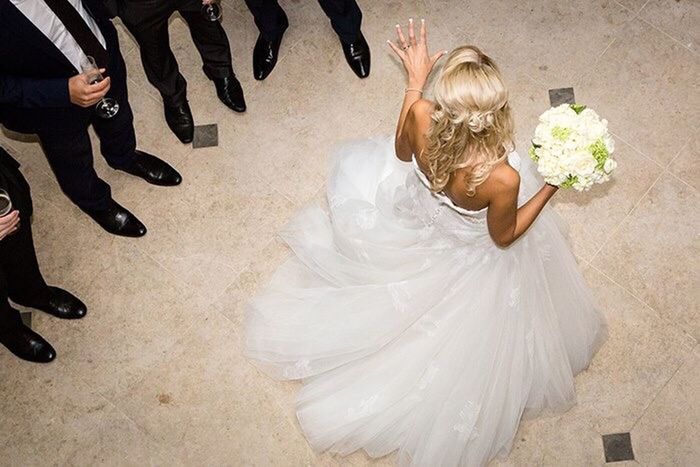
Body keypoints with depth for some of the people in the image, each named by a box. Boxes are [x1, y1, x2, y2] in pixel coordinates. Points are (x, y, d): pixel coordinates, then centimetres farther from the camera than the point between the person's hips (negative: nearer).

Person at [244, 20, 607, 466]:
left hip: (415, 218, 2)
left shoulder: (421, 117, -37)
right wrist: (553, 183, -18)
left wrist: (415, 81, -3)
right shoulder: (502, 178, -44)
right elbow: (503, 237, -19)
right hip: (470, 256, -2)